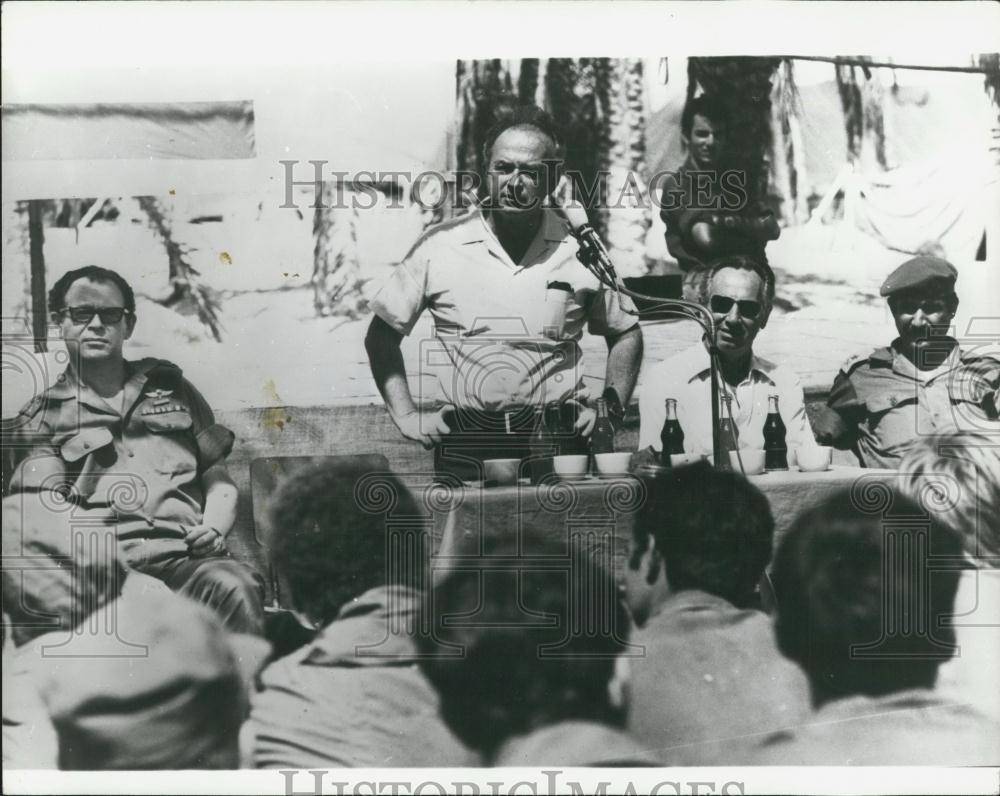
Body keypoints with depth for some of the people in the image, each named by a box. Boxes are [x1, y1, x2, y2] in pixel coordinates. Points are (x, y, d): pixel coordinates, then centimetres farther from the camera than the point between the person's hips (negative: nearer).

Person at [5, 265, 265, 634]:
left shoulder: (170, 386, 25)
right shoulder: (41, 416, 19)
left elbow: (220, 481, 23)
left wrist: (214, 528, 1)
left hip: (185, 557, 1)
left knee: (234, 587, -34)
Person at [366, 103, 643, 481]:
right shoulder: (439, 246, 2)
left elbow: (626, 333, 19)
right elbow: (381, 334, 9)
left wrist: (610, 409, 8)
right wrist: (406, 416, 2)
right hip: (463, 447, 0)